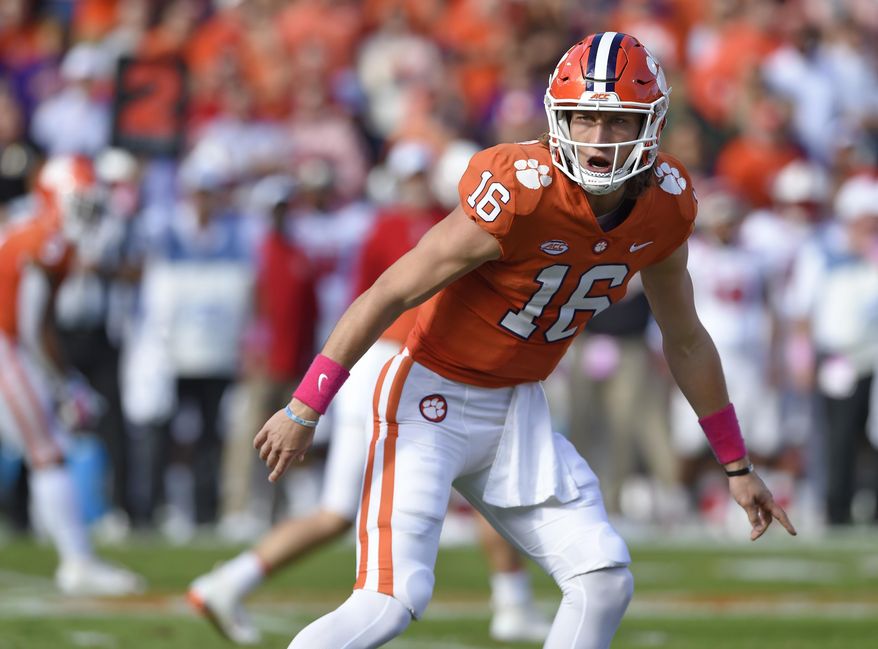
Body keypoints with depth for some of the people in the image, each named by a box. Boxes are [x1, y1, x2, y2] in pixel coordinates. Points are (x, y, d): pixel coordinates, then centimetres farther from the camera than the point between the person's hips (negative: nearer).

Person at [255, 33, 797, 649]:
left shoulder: (664, 208, -5)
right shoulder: (522, 195, -25)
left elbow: (686, 342, 12)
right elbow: (389, 295, -19)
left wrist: (737, 466, 18)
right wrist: (303, 411, -19)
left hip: (518, 412, 7)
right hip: (434, 396, -7)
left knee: (605, 580, -2)